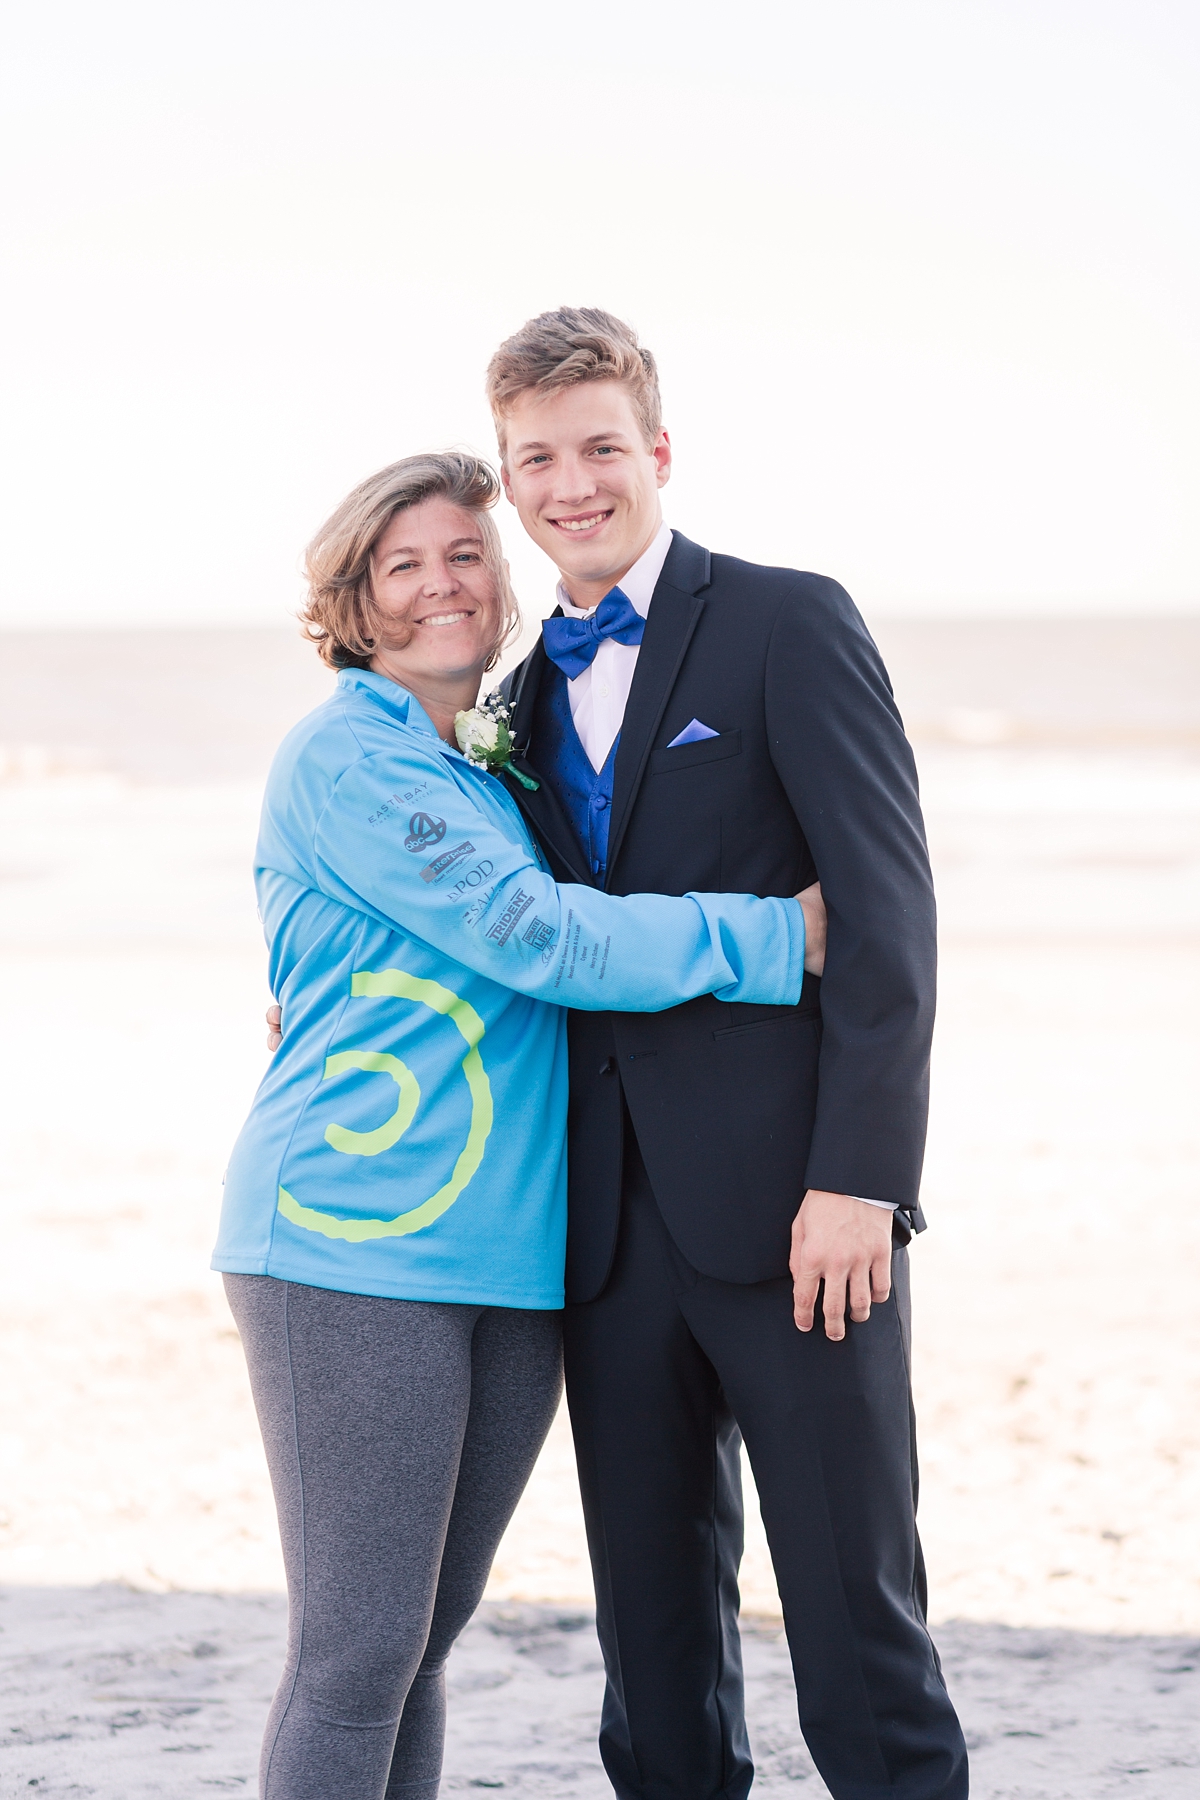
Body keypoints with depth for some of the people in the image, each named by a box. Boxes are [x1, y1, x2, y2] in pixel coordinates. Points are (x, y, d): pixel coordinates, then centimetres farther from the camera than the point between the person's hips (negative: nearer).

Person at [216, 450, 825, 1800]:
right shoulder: (342, 759, -7)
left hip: (503, 1256, 8)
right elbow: (537, 937, -14)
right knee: (357, 1651, -7)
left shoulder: (488, 777, 20)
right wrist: (782, 935, -12)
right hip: (356, 1246, -8)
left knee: (423, 1638, 11)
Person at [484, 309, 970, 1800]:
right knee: (653, 1622, 10)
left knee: (853, 1609, -3)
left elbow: (885, 911, -9)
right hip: (612, 1227, 6)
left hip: (789, 1214, -6)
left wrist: (858, 1176, -16)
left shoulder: (787, 625, -2)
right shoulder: (533, 694, 17)